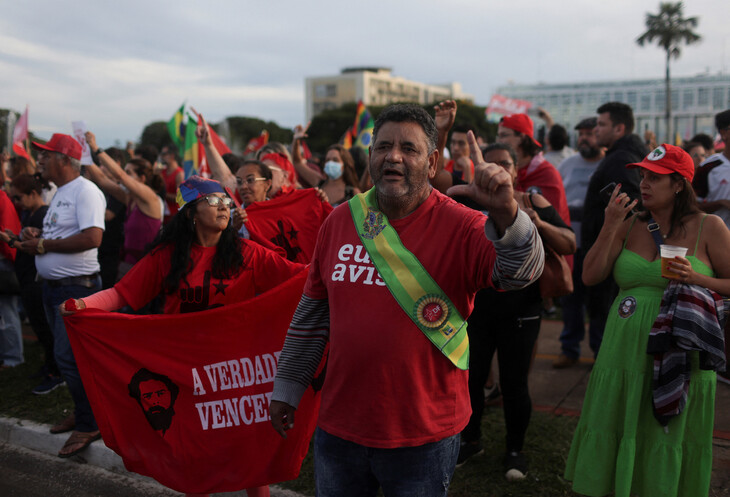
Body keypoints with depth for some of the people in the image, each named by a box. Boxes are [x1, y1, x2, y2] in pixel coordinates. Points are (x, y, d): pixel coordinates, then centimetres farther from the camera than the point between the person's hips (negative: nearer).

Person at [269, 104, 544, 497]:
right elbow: (312, 314, 8)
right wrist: (286, 388, 13)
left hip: (424, 436, -3)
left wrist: (505, 212, -47)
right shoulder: (339, 222, 1)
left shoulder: (459, 227, -12)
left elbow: (520, 271, -29)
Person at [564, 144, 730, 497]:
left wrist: (697, 279, -16)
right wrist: (609, 226, -9)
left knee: (668, 444, 9)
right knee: (612, 437, 10)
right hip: (625, 351, 3)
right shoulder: (629, 225, 6)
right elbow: (590, 277, -2)